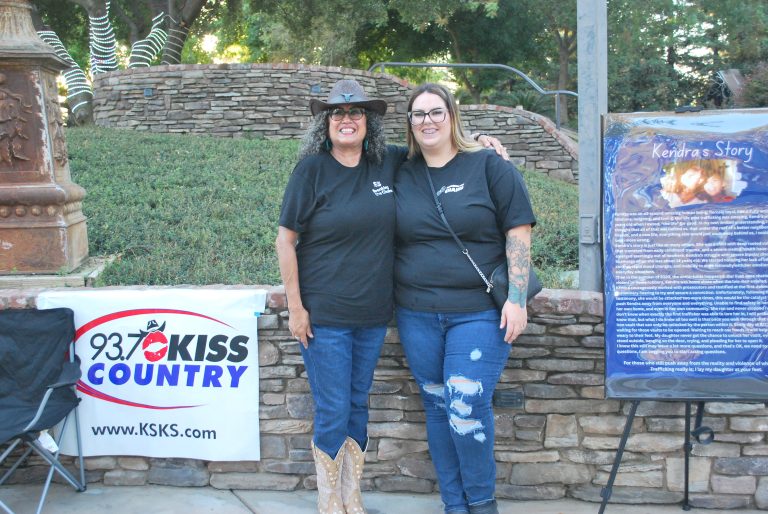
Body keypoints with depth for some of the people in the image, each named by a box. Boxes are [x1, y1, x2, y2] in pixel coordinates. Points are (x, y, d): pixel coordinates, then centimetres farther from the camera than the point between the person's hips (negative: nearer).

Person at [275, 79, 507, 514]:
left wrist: (477, 140, 5)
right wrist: (295, 307, -9)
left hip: (373, 315, 4)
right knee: (333, 414, 1)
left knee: (358, 408, 15)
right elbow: (286, 241, -6)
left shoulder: (389, 163, 3)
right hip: (324, 315, -4)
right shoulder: (312, 169, -7)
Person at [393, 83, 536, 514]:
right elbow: (388, 241, 17)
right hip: (418, 314, 4)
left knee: (467, 409, -11)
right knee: (438, 408, 9)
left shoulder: (490, 167, -1)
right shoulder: (401, 176, 10)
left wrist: (516, 299, -11)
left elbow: (518, 233, -4)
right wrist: (396, 299, 9)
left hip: (480, 313, -4)